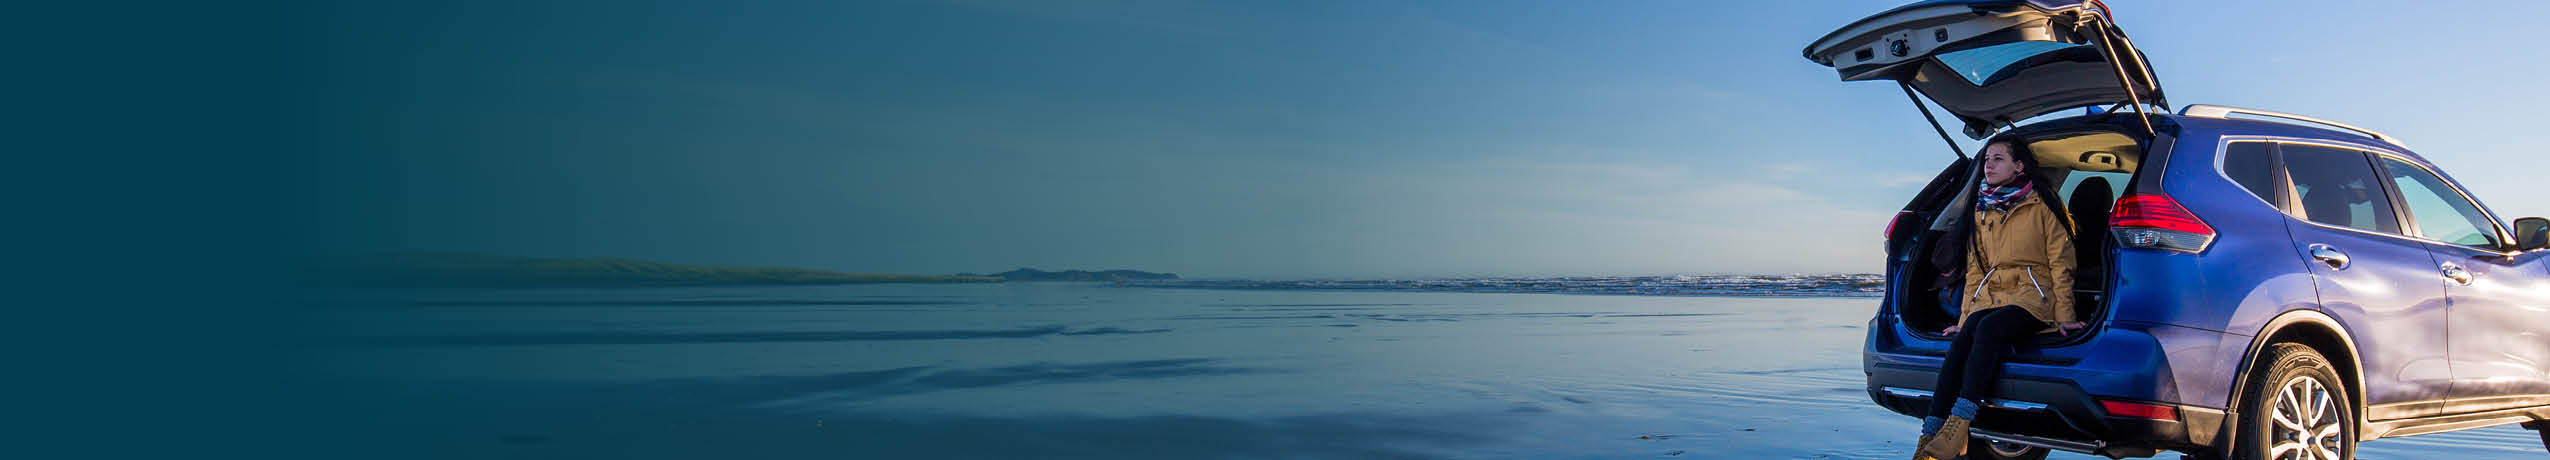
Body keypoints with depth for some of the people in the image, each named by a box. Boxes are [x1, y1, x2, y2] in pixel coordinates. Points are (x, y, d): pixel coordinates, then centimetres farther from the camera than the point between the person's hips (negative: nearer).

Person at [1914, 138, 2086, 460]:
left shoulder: (2040, 205, 5)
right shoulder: (1982, 210, 21)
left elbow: (2060, 262, 2)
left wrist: (2064, 314, -6)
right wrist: (1965, 317, 16)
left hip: (2032, 299, -4)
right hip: (1989, 297, 4)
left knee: (1987, 329, -35)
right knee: (1960, 341, -26)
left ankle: (1958, 425, -42)